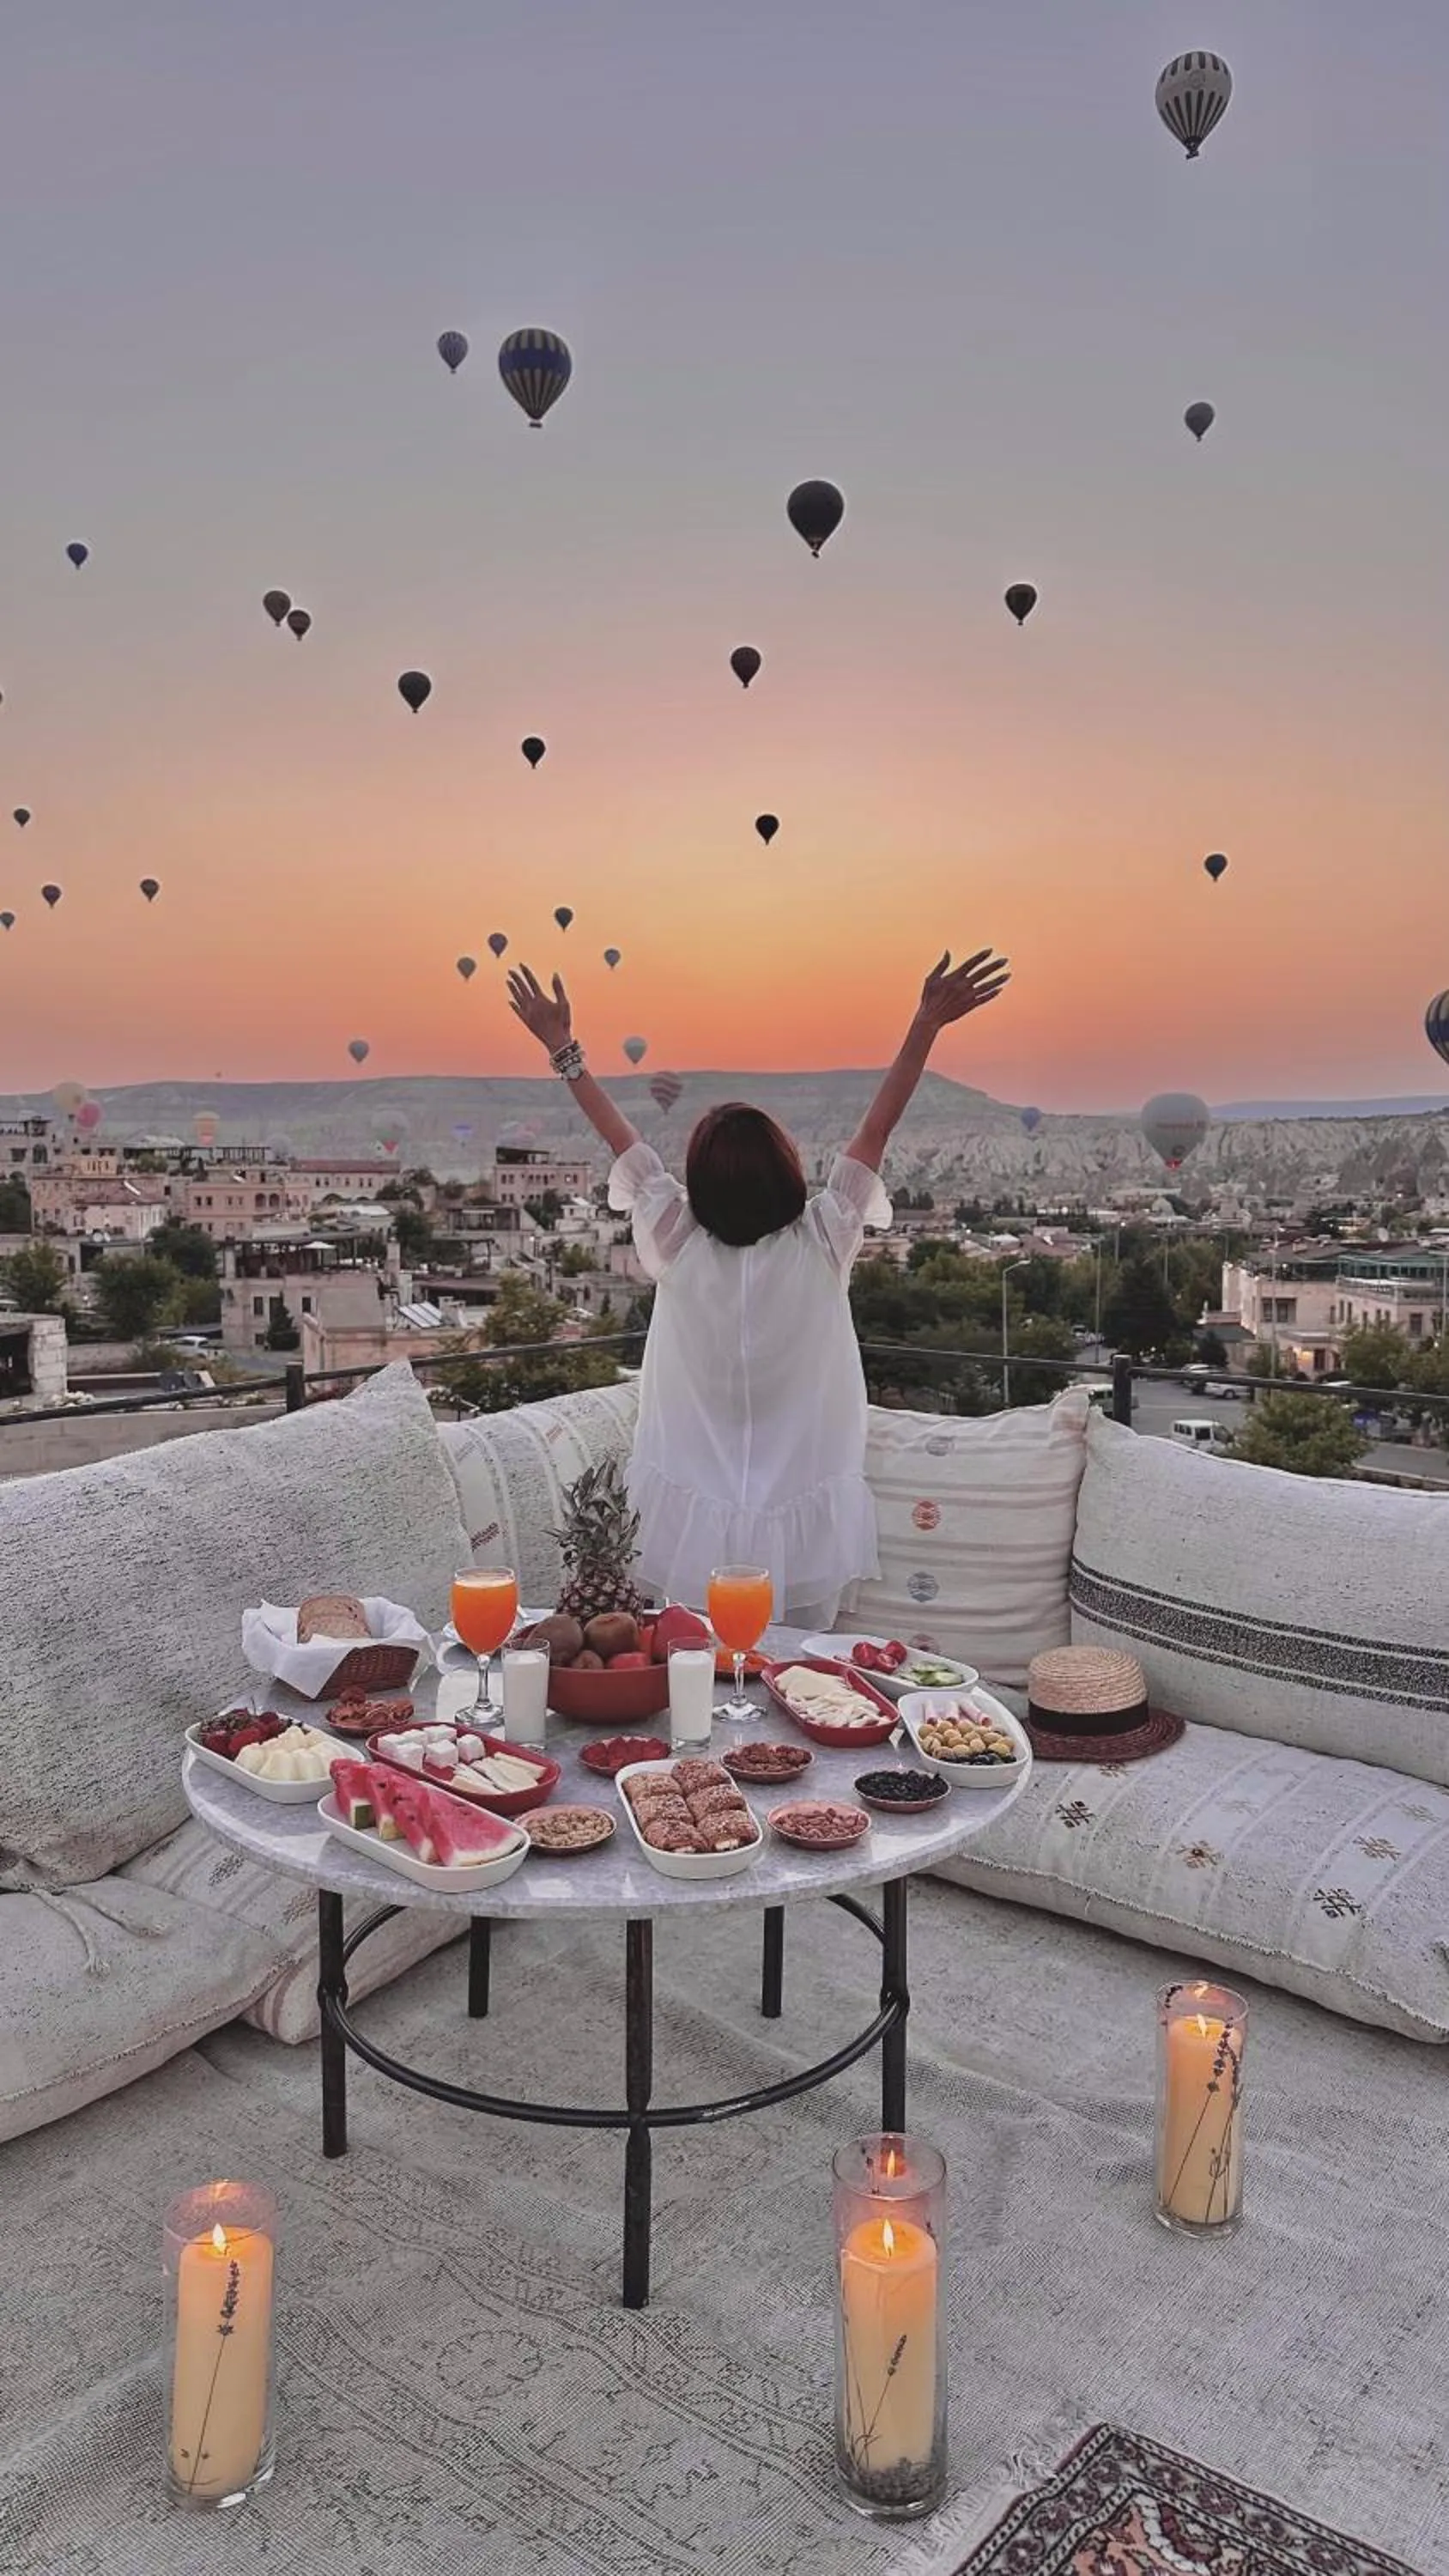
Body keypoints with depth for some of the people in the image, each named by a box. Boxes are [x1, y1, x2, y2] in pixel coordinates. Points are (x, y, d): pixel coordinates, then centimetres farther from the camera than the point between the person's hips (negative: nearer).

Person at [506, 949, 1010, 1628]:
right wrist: (926, 1026, -3)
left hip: (696, 1523, 1)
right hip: (804, 1524, -1)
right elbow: (877, 1130, -7)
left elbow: (623, 1142, -2)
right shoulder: (821, 1244, -12)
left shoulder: (681, 1245, -10)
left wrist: (561, 1048, 7)